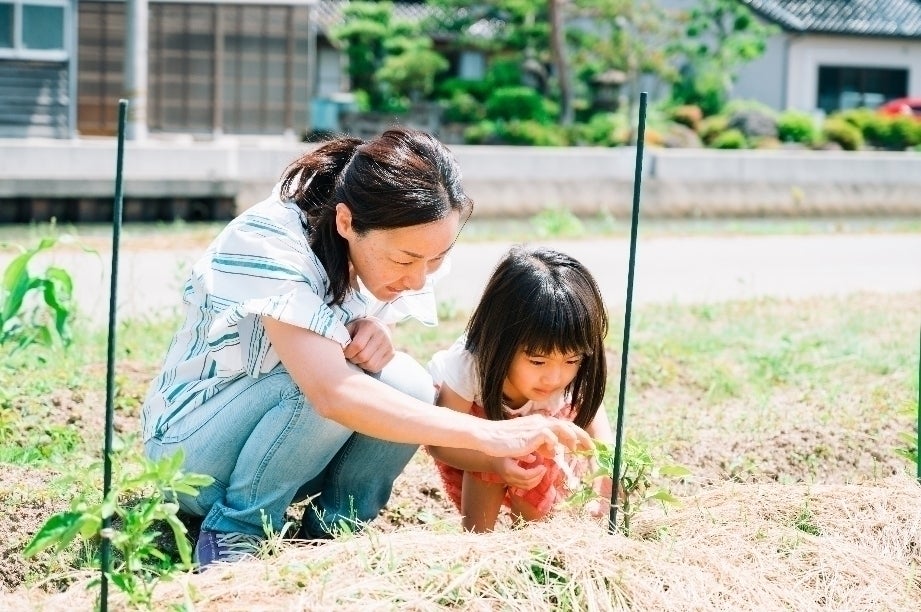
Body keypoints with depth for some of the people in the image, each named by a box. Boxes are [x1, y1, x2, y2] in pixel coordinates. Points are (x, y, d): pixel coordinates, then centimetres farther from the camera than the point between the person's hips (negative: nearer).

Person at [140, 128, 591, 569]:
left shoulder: (395, 247, -10)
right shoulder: (269, 243, -31)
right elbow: (332, 393, -43)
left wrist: (373, 339, -23)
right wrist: (490, 435, -46)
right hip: (188, 448, -6)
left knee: (407, 386, -22)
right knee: (325, 380, -32)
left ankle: (331, 531, -4)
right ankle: (236, 530, -13)